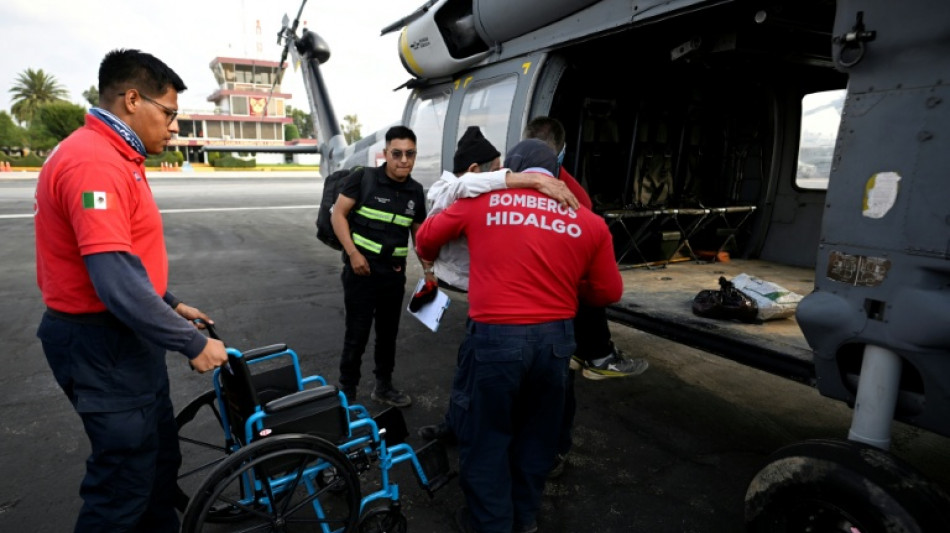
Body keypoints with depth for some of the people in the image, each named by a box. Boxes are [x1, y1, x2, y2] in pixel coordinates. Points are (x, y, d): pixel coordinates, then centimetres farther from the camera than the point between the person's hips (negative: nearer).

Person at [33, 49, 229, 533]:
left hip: (126, 337, 10)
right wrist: (193, 343, -22)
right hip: (102, 344, -10)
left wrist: (171, 305, 15)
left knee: (160, 459, 22)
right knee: (125, 480, 4)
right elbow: (117, 282, -30)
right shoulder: (94, 162, -22)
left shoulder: (115, 159, 12)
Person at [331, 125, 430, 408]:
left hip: (395, 274, 5)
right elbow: (338, 214, -8)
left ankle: (383, 386, 34)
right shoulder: (364, 178, -10)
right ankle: (347, 394, 19)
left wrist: (428, 269, 10)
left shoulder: (416, 191, 5)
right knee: (357, 335, 1)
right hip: (361, 271, -5)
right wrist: (353, 253, -17)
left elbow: (418, 233, 14)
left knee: (388, 333, 16)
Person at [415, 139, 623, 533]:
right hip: (555, 339, 3)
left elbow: (426, 237, 15)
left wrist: (430, 259, 37)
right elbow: (608, 293, 10)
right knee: (536, 434, 24)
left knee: (485, 436, 17)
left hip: (494, 337, -3)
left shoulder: (482, 201, 2)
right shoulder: (590, 222, 3)